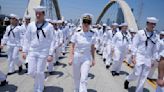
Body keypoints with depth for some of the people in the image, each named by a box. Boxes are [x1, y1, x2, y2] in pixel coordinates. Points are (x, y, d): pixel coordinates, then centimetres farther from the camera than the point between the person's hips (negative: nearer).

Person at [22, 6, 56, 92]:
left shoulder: (49, 26, -7)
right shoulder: (31, 25, 2)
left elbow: (52, 41, -6)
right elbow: (27, 38, 9)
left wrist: (50, 54, -9)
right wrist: (24, 51, 6)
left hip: (43, 52, -3)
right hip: (32, 51, 3)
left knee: (40, 72, 4)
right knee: (31, 72, 6)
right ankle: (38, 79, 42)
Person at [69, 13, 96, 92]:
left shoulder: (92, 35, -4)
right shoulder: (77, 34, -9)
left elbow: (92, 48, 4)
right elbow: (72, 46, -4)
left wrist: (93, 59, 8)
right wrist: (71, 58, -8)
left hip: (86, 58, 0)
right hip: (76, 57, 0)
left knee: (84, 79, -6)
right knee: (76, 77, 16)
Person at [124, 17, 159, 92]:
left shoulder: (155, 36, 5)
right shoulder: (140, 33, -4)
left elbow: (154, 49, 10)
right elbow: (135, 45, -5)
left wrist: (152, 60, 9)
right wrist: (133, 56, -11)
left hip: (148, 58, 4)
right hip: (139, 56, -3)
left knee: (143, 77, 6)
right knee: (137, 74, -6)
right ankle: (127, 80, 25)